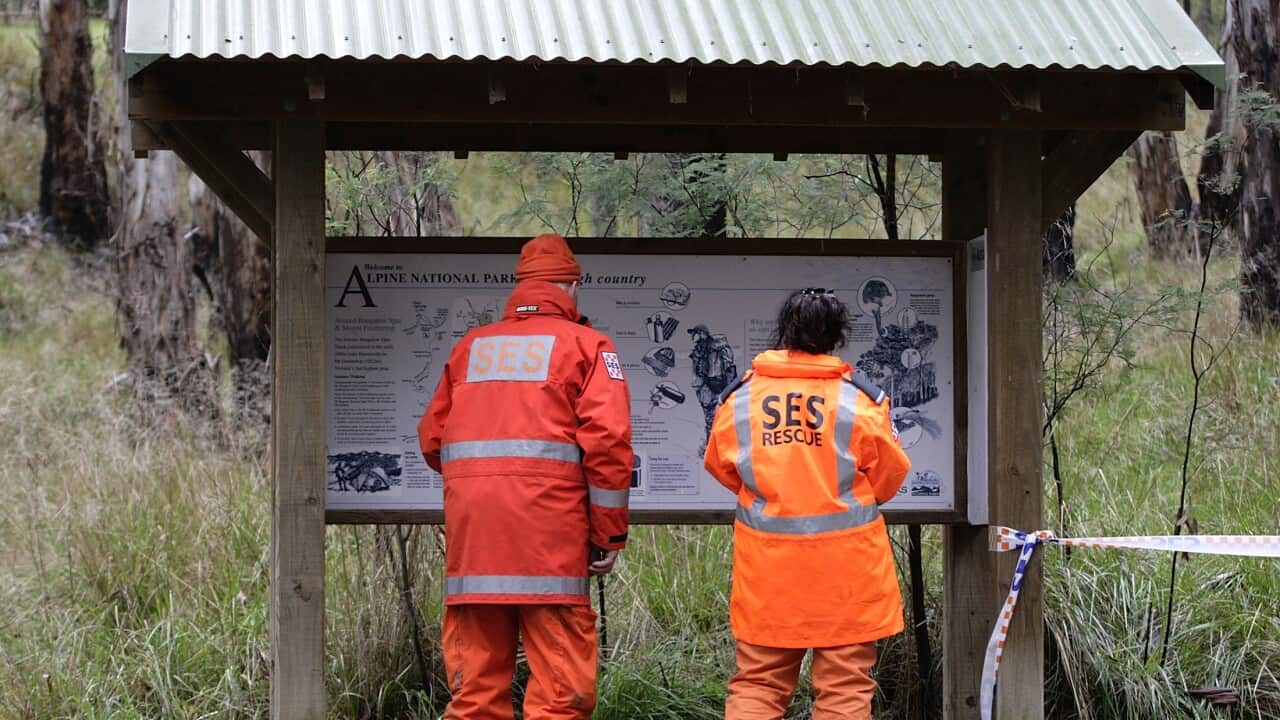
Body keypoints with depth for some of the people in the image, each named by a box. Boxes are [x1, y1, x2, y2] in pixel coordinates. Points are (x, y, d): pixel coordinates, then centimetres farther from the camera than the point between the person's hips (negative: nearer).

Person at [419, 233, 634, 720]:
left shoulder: (470, 346, 17)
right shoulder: (584, 345, 4)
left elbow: (432, 438, 16)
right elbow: (607, 440, -5)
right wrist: (609, 535, 0)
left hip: (471, 532, 4)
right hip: (549, 529, -4)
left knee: (475, 680, 7)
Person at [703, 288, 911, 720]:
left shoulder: (738, 398, 0)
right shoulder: (860, 400, -7)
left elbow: (721, 469, 13)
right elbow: (889, 478, 2)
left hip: (767, 569, 2)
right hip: (846, 569, -2)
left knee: (757, 684, 9)